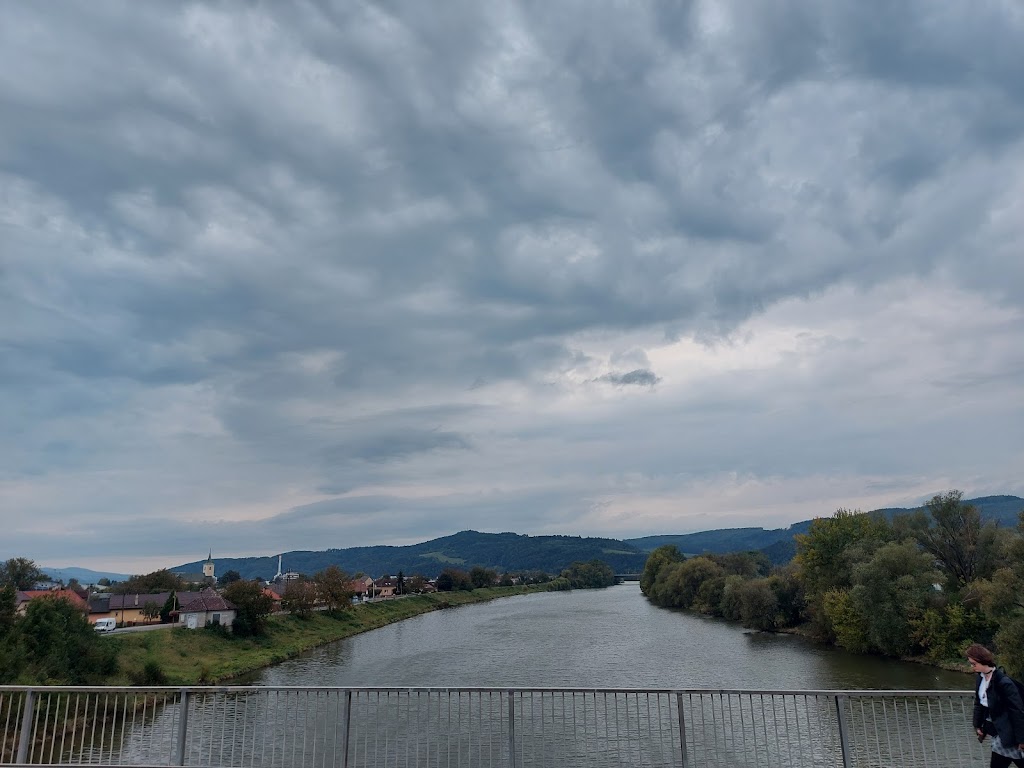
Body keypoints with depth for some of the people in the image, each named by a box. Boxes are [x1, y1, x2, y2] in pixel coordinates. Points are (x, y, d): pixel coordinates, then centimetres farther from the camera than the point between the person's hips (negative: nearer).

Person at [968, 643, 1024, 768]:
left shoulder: (1003, 682, -24)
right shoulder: (981, 677, 0)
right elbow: (978, 702, 11)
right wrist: (978, 725, 13)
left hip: (1006, 732, -7)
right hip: (994, 728, 7)